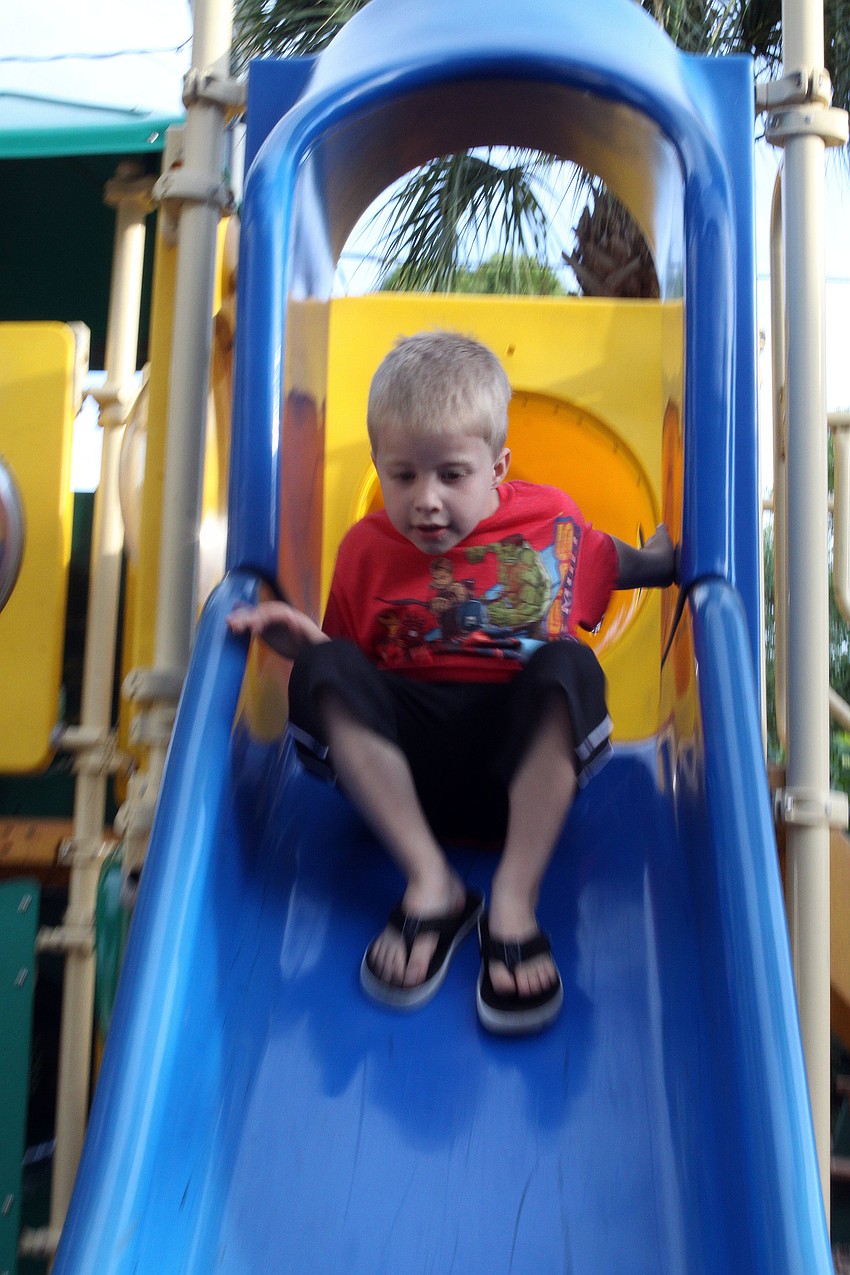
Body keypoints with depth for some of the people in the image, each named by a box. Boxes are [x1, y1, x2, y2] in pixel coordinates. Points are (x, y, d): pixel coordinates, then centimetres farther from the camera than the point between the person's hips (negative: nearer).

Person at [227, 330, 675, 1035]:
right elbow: (348, 662, 10)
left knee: (568, 665, -30)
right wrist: (301, 638, -8)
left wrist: (667, 554, 11)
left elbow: (627, 566, 26)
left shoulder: (551, 523, 6)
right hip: (406, 771, 2)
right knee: (322, 672, -23)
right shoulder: (367, 547, 9)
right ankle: (430, 883, -24)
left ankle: (514, 903, -31)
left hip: (526, 764, -1)